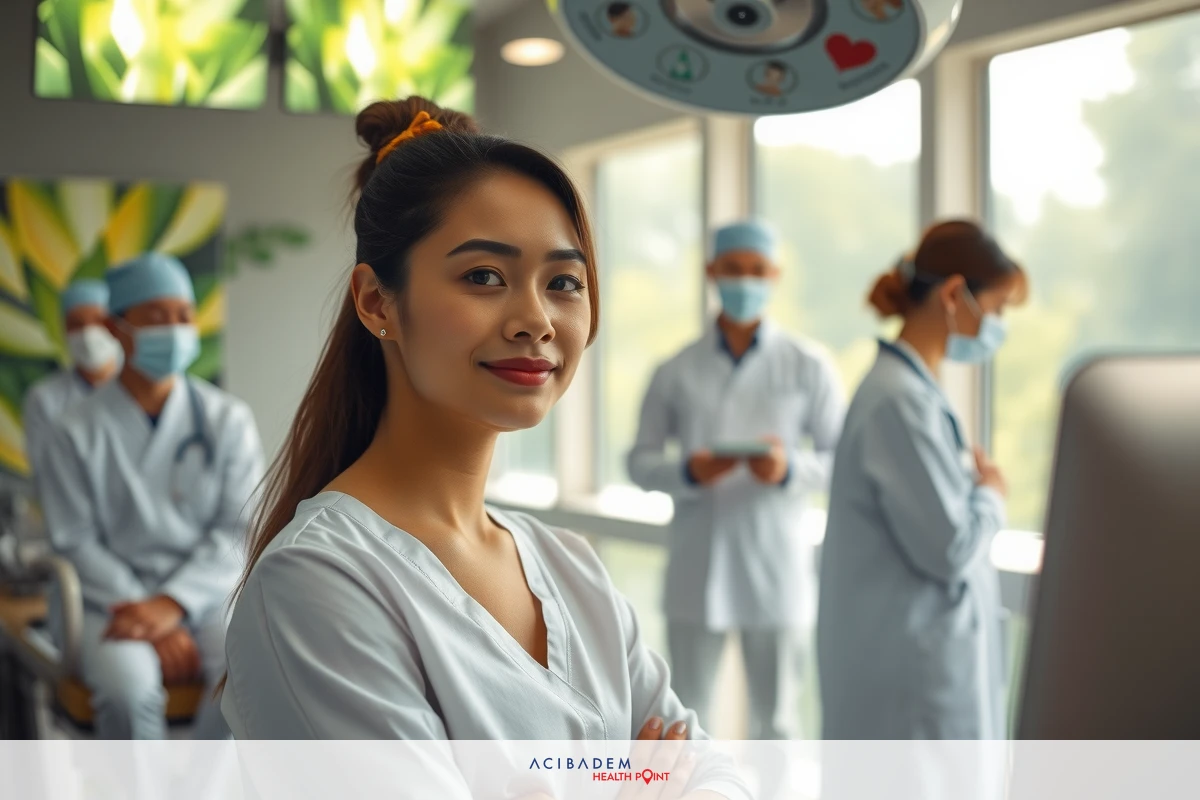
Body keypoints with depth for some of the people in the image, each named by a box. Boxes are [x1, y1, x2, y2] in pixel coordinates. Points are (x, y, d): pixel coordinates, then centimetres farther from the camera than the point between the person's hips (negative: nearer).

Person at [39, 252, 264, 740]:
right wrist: (149, 619, -13)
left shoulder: (227, 420, 6)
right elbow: (76, 542, -1)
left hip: (207, 592, 1)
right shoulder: (79, 433, 3)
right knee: (128, 686, -33)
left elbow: (238, 530, 1)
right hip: (117, 600, -1)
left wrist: (172, 604, -14)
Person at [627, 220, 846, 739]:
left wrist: (792, 469, -18)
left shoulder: (808, 367, 2)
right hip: (695, 571, 1)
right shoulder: (676, 373, 4)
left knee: (772, 716, 7)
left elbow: (844, 457, 2)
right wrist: (688, 472, -15)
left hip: (773, 565, -1)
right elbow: (640, 461, 5)